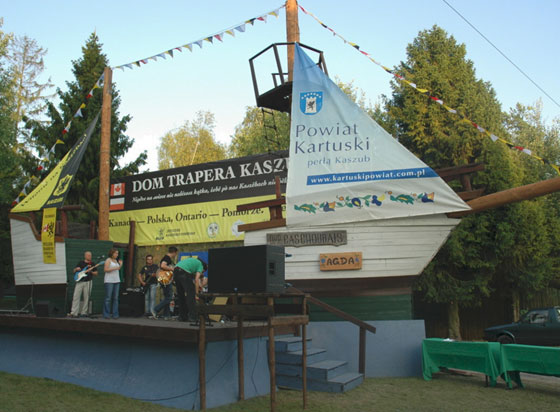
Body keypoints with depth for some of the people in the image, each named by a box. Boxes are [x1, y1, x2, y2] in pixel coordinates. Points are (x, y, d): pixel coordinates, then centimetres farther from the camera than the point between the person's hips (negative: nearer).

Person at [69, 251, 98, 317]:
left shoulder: (92, 264, 9)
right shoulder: (80, 263, 9)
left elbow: (96, 273, 7)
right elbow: (74, 271, 13)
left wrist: (91, 271, -11)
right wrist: (76, 269, -9)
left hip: (87, 282, 0)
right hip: (79, 282, 0)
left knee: (86, 298, 0)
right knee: (76, 296, -6)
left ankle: (84, 313, 8)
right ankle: (74, 313, -5)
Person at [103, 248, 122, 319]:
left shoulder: (116, 260, 17)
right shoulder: (108, 260, -3)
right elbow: (106, 269, -13)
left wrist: (120, 265, 8)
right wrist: (115, 268, -17)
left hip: (116, 281, 7)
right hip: (109, 281, -7)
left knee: (116, 298, 2)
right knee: (108, 298, -5)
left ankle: (115, 314, 4)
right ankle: (106, 314, 1)